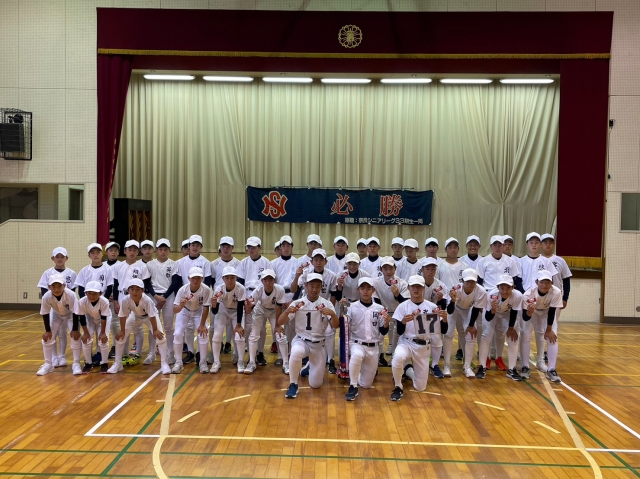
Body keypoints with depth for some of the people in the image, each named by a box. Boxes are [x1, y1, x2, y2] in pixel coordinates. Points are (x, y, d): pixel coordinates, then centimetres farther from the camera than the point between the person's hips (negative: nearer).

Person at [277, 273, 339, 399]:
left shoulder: (327, 304, -5)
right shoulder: (297, 303, -7)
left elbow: (335, 326, -13)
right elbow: (280, 322, -12)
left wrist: (332, 314, -34)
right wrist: (287, 311, -33)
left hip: (318, 345, 2)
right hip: (301, 340, -1)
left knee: (315, 384, 3)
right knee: (296, 353, -39)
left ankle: (310, 366, 37)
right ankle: (293, 385, -15)